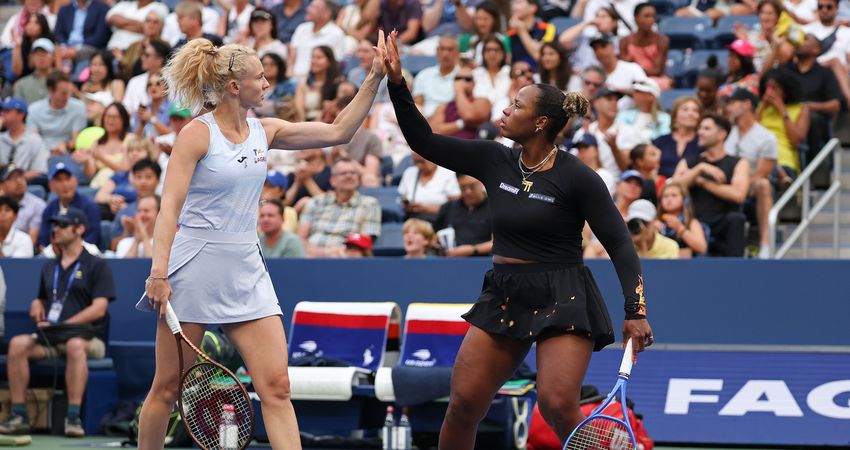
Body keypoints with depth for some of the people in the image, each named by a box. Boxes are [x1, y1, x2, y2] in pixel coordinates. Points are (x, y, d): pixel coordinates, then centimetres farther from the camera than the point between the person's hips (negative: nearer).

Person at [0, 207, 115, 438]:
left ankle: (73, 416, -41)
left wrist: (62, 325, -16)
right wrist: (37, 305, 6)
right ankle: (19, 416, -27)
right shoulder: (49, 267, 22)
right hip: (50, 340, 5)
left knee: (75, 345, -41)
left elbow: (99, 308, -7)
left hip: (88, 338, -5)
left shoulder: (96, 266, 3)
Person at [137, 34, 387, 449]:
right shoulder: (198, 134, -8)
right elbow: (169, 207, -13)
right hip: (195, 270, -5)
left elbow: (338, 132, 12)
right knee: (167, 387, 2)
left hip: (246, 272, 6)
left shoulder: (264, 131, 9)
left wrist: (376, 78, 5)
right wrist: (159, 272, -22)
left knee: (276, 387, -5)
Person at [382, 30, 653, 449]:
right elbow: (424, 141, 7)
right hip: (503, 299, 6)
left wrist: (635, 310, -20)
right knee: (463, 404, 0)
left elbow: (620, 245, -11)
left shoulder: (576, 177, -12)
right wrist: (397, 83, -3)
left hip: (562, 303, -6)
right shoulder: (493, 160, 3)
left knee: (558, 406, -22)